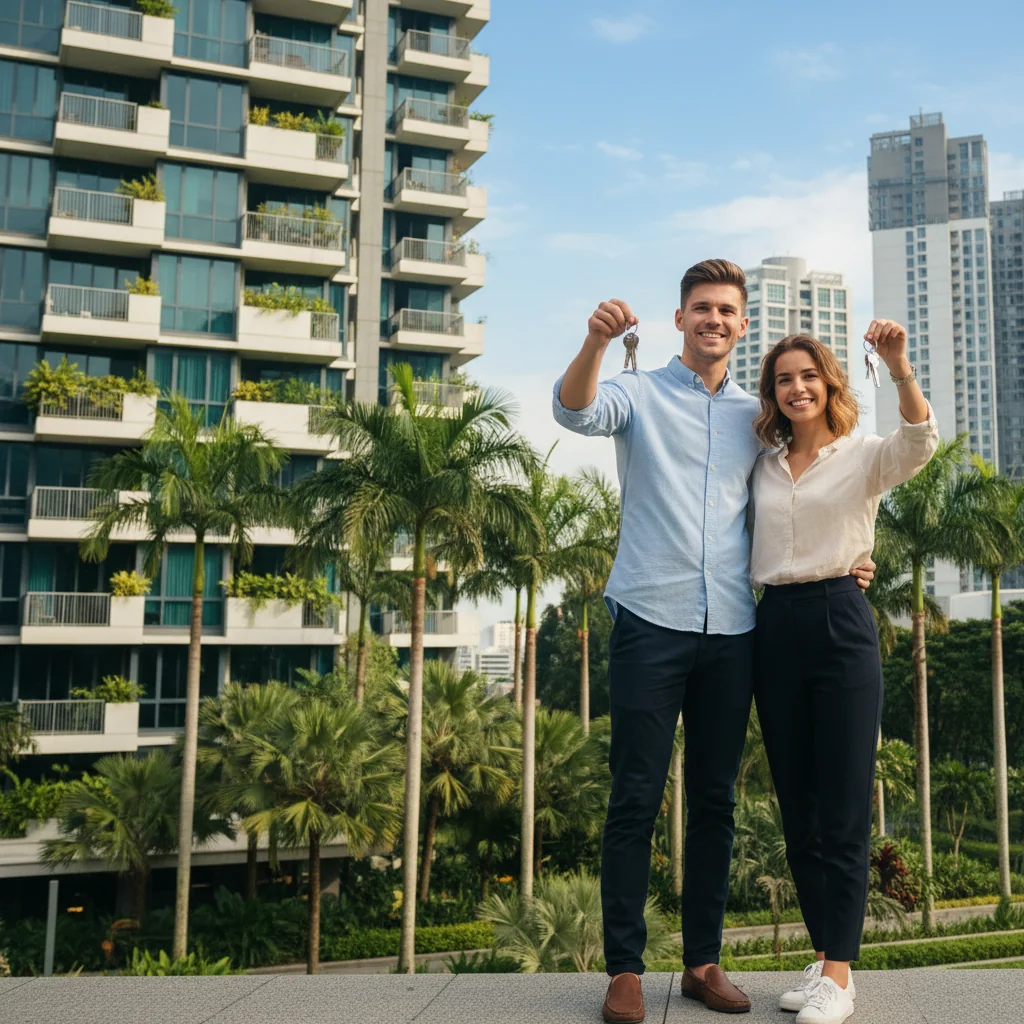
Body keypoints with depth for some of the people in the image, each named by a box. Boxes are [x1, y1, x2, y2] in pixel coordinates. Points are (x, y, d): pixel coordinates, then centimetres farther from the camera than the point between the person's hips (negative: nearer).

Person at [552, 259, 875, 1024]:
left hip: (732, 631, 4)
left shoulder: (756, 415, 15)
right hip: (652, 623, -4)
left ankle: (704, 961, 22)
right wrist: (597, 341, -36)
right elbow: (574, 411, -18)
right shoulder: (641, 394, 3)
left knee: (716, 801, 10)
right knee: (636, 800, 0)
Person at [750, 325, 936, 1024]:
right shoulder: (762, 466, 14)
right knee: (797, 808, 9)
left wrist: (900, 369, -34)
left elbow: (921, 443, -20)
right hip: (775, 627, 5)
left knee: (843, 808, -3)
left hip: (840, 624, -4)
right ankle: (827, 954, 22)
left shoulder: (864, 457, 1)